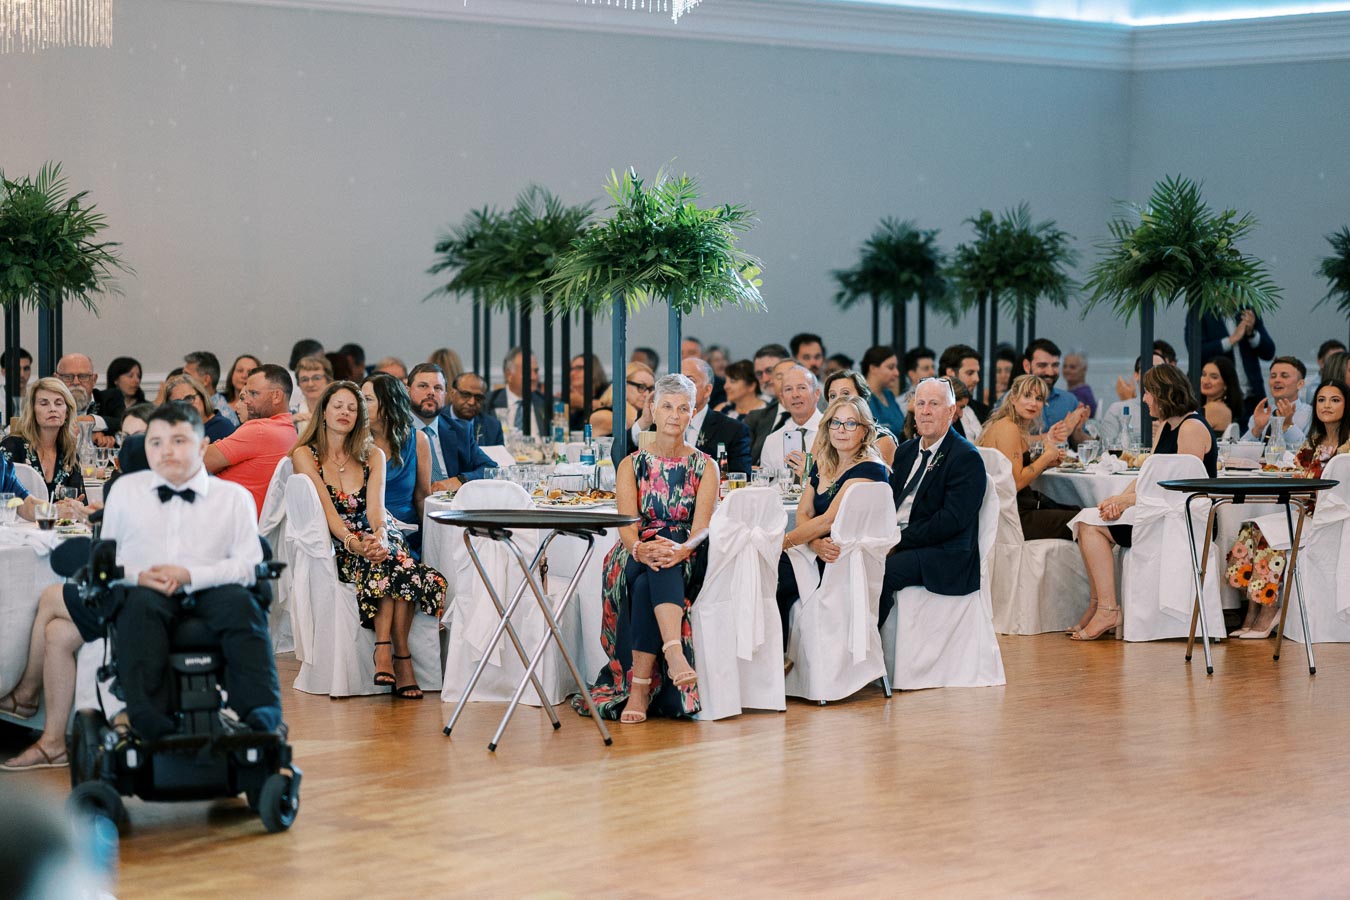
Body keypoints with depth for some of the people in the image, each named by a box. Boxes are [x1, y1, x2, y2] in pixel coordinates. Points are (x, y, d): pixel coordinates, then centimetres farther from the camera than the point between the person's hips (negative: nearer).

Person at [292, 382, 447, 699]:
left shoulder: (373, 456, 15)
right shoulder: (305, 455, 5)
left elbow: (376, 507, -2)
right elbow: (326, 510, -8)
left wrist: (380, 538, -25)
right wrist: (354, 542, -27)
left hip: (374, 540, 3)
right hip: (336, 549, -3)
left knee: (389, 559, -35)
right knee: (392, 565, -35)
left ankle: (385, 650, -36)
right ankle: (400, 658, -38)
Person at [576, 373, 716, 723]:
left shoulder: (705, 467, 8)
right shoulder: (631, 466, 10)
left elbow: (702, 527, -7)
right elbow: (627, 526, -4)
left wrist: (683, 550, -31)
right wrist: (641, 548, -29)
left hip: (688, 564, -1)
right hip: (635, 559, 1)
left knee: (649, 583, -36)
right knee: (649, 571, -37)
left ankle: (639, 687, -42)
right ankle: (674, 652, -52)